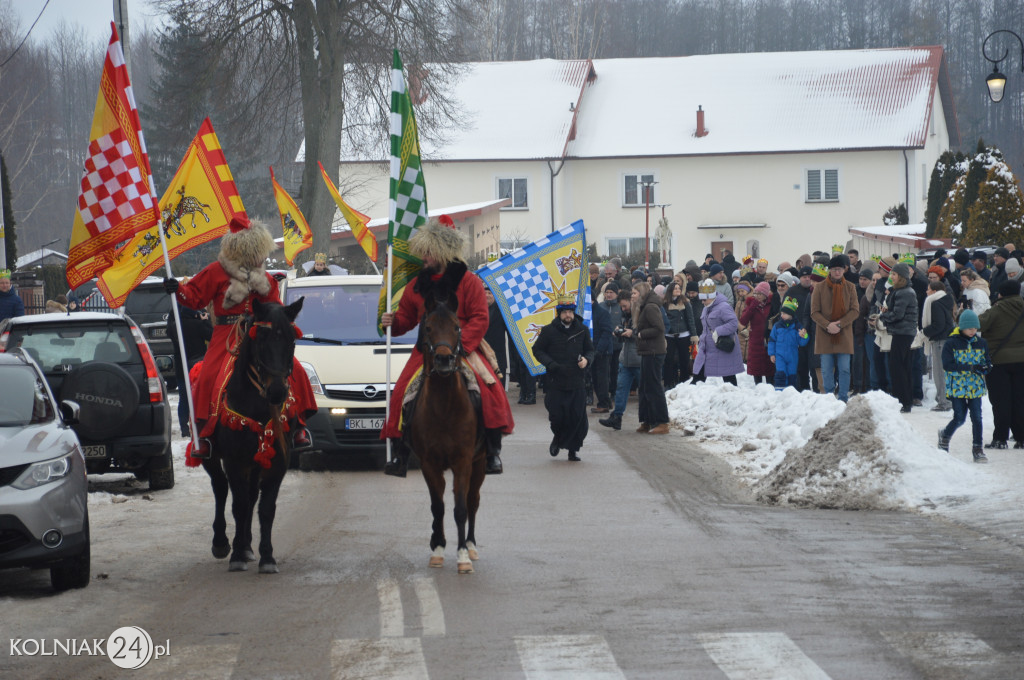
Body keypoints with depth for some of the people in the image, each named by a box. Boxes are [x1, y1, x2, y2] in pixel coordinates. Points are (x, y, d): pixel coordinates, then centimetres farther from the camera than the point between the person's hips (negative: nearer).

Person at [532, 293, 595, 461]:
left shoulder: (582, 330, 6)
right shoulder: (549, 330, 0)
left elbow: (590, 350, 17)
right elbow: (537, 350, 5)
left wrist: (586, 359, -6)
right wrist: (551, 364, -10)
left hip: (577, 383, 1)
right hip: (555, 382, -1)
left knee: (577, 418, -4)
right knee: (557, 416, -3)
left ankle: (573, 448, 11)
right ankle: (558, 438, 29)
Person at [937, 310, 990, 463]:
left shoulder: (981, 343, 6)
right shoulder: (951, 344, -7)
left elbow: (986, 362, 15)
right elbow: (947, 365, -14)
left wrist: (984, 368, -11)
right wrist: (970, 368, -21)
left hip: (975, 386, 3)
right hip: (957, 386, -3)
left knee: (976, 417, -3)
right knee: (959, 418, 1)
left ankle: (977, 448, 5)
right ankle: (945, 435, 30)